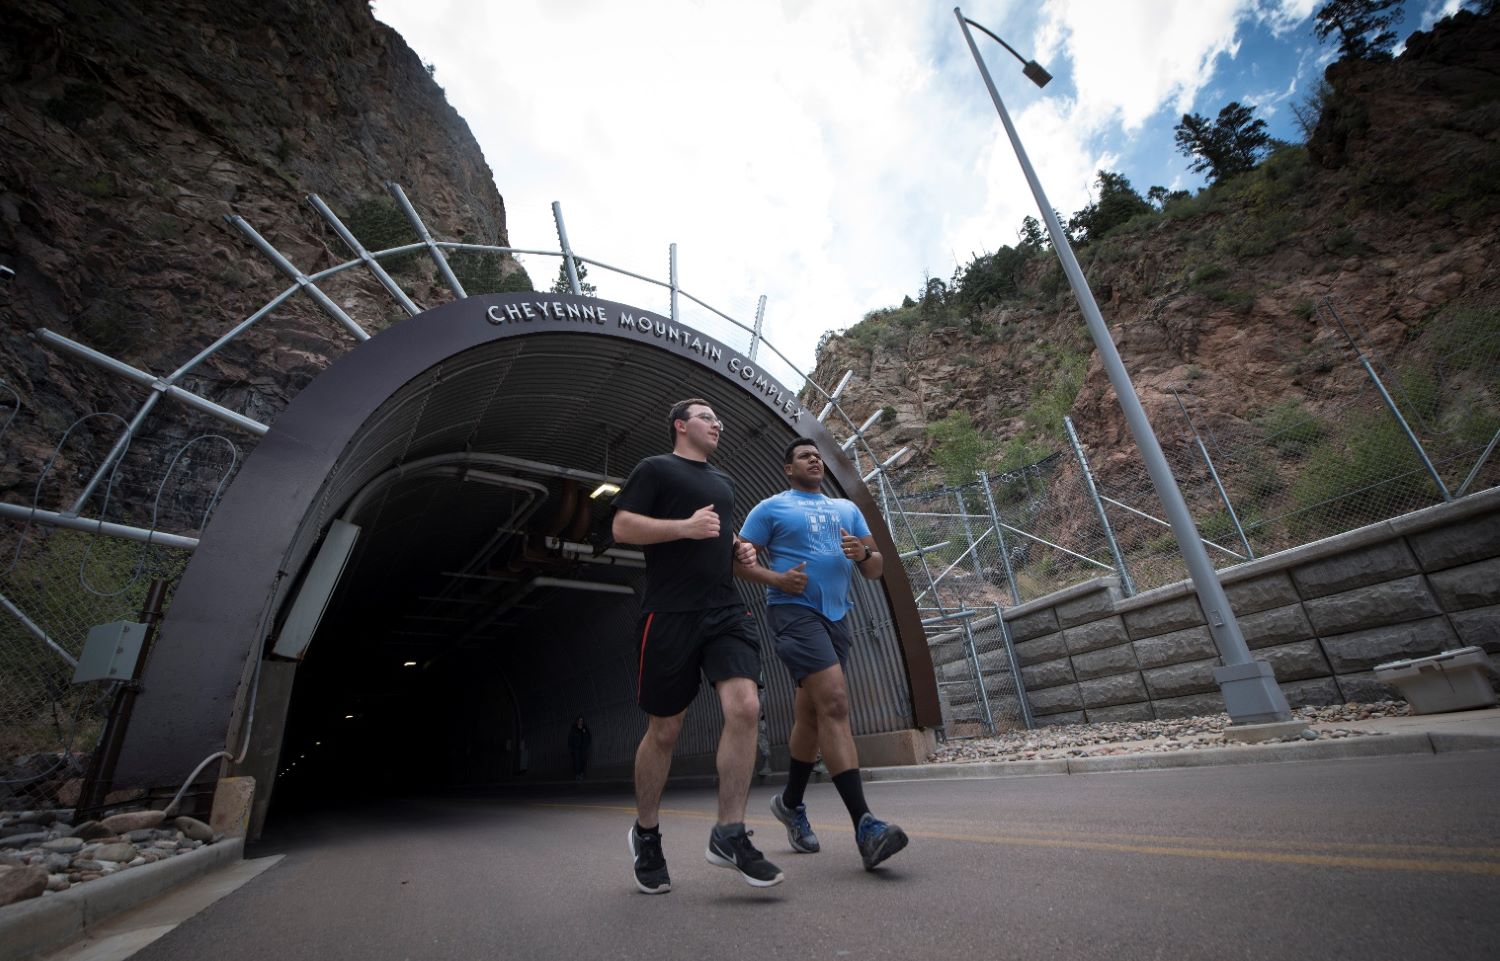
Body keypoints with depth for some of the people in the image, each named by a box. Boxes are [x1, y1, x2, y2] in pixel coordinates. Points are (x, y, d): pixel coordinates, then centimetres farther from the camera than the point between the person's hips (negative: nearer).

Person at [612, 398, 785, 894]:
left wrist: (738, 548, 12)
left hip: (725, 611, 5)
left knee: (744, 707, -14)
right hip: (671, 615, -5)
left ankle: (729, 834, 1)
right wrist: (686, 527, -17)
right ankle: (646, 834, 29)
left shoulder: (723, 481, 23)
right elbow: (621, 527, -7)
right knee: (663, 731, 5)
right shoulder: (655, 469, 3)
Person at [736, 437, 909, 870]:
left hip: (837, 616, 6)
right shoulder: (771, 508, 5)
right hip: (795, 610, -6)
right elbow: (739, 559, 2)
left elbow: (876, 569, 15)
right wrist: (777, 579, -15)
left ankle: (790, 803, 33)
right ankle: (865, 826, -16)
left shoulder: (847, 508, 19)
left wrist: (863, 554, -8)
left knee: (811, 714, 14)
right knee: (834, 703, -19)